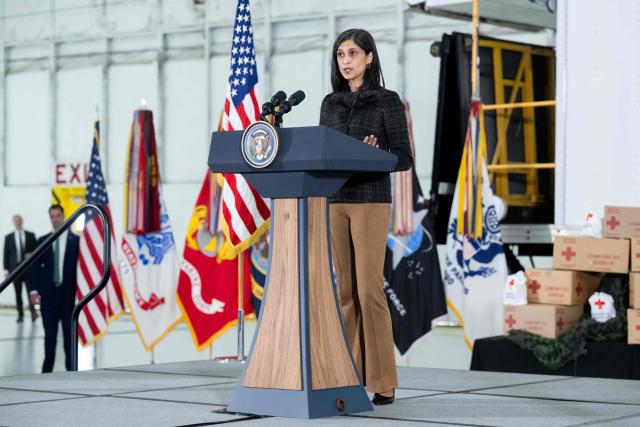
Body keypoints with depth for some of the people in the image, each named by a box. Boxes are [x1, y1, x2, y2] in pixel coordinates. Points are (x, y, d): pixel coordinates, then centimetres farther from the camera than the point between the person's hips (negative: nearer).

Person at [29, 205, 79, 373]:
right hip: (48, 293, 1)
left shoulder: (76, 240, 2)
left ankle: (70, 367, 10)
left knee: (70, 333, 3)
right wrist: (33, 289, -6)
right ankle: (47, 369, 6)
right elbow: (35, 266, 5)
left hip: (69, 293, -1)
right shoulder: (42, 241, 8)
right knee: (50, 333, 2)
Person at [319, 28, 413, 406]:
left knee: (369, 290, -10)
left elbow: (404, 158, -5)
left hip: (371, 201, -5)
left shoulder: (387, 101, -2)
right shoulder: (331, 103, 14)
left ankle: (383, 381, -5)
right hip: (334, 202, 5)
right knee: (347, 290, 5)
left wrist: (374, 154, -24)